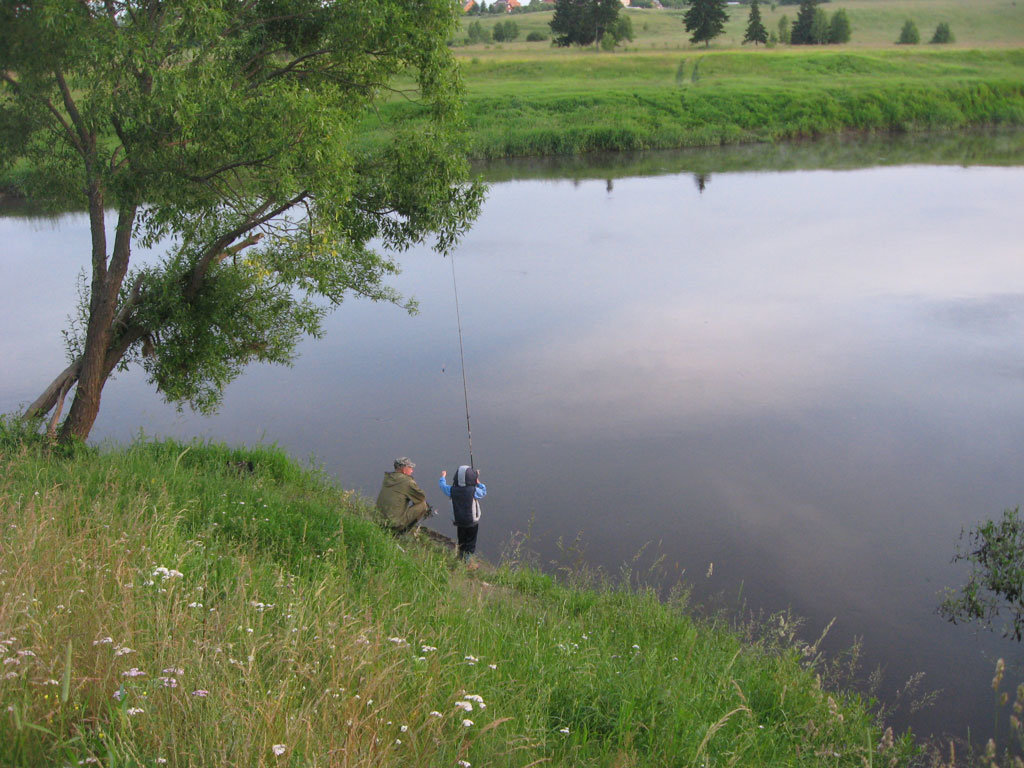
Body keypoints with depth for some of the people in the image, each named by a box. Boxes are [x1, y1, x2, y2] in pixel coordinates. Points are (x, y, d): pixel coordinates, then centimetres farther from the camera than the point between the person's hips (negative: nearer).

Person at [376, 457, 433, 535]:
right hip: (395, 523, -8)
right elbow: (422, 496, -2)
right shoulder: (407, 481, -12)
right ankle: (401, 532, 2)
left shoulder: (387, 479, 10)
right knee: (423, 504, 2)